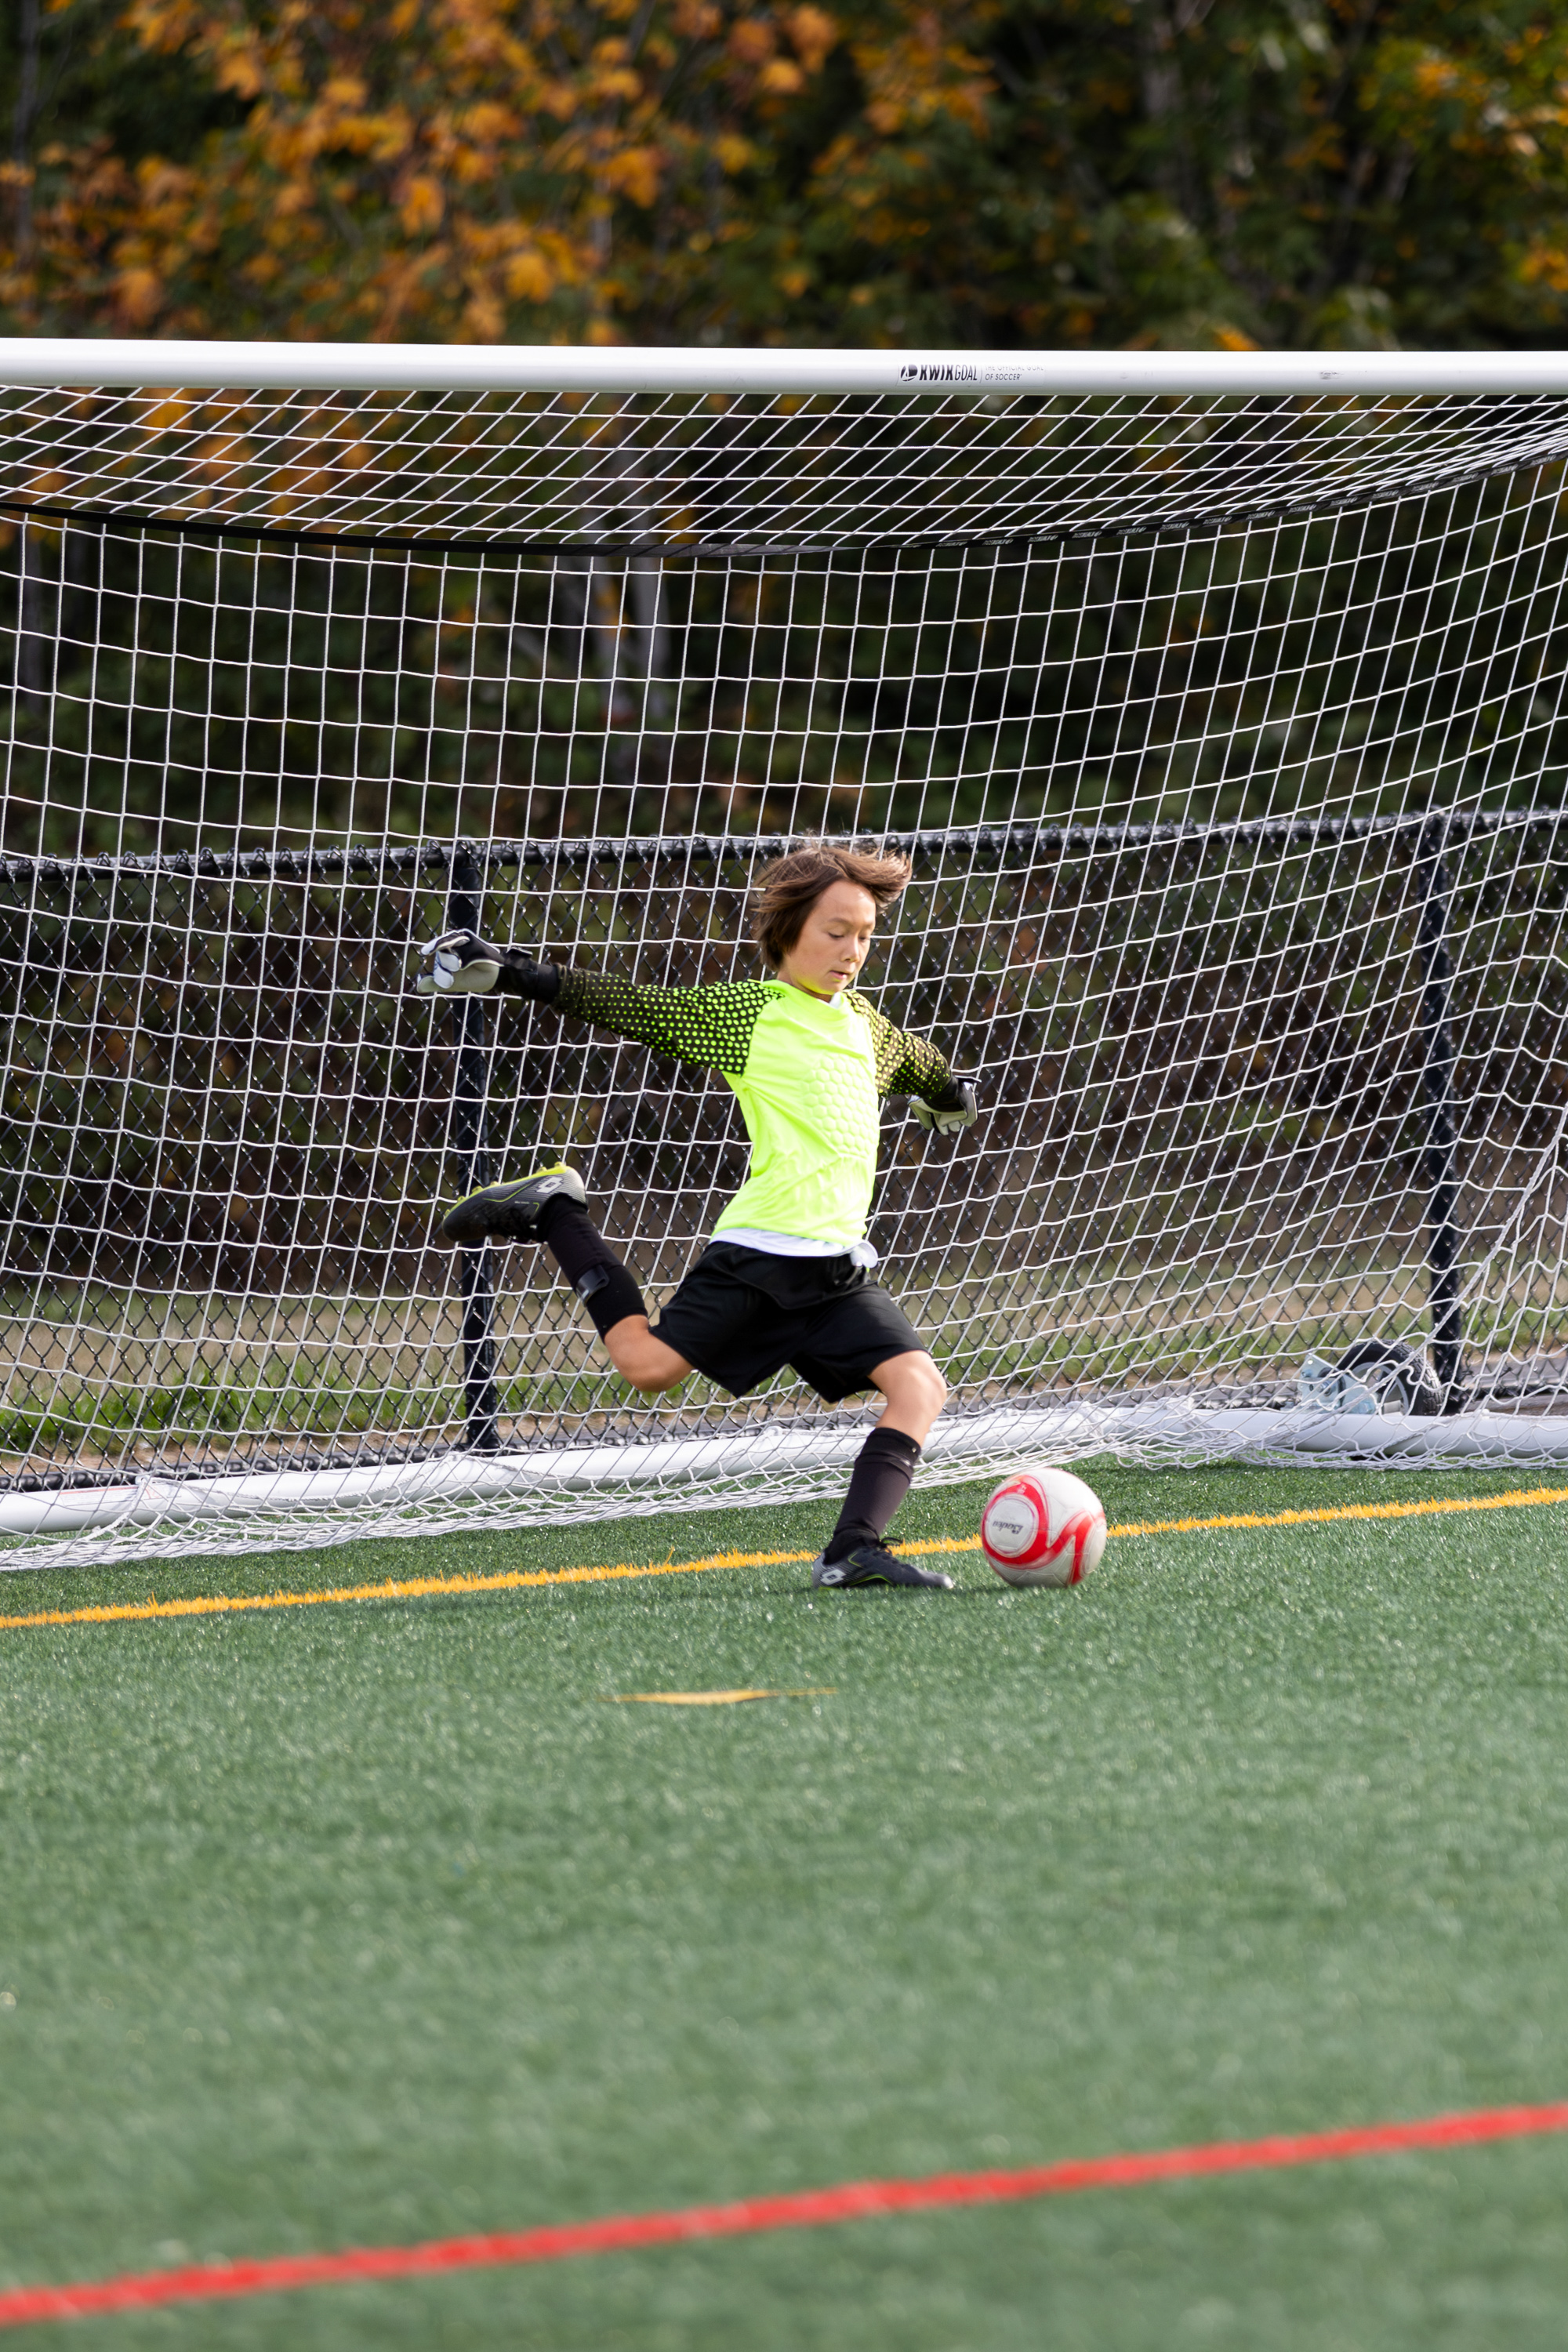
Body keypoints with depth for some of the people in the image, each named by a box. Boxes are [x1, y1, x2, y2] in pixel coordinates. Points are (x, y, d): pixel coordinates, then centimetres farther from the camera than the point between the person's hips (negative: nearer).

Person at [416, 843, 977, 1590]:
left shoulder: (864, 1020, 21)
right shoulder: (745, 1011, 1)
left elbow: (912, 1060, 44)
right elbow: (627, 1007, 1)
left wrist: (949, 1095, 65)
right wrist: (510, 974, -4)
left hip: (840, 1265, 6)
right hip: (759, 1246, -6)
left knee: (919, 1385, -13)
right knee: (649, 1365, -14)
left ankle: (851, 1551, -18)